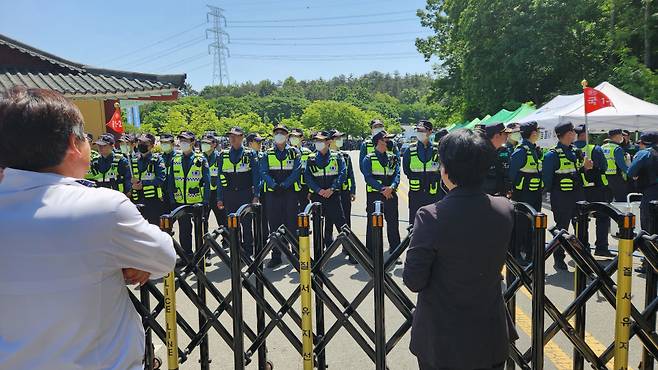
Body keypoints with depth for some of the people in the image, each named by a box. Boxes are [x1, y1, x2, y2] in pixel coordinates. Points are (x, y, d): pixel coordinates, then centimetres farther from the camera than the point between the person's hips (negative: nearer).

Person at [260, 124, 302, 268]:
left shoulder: (295, 152, 7)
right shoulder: (268, 154, 12)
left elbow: (296, 171, -5)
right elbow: (264, 173, 1)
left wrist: (283, 185, -15)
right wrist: (274, 185, -15)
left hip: (291, 193, -2)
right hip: (272, 194, 2)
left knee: (292, 224, -1)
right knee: (274, 225, 4)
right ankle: (276, 256, 11)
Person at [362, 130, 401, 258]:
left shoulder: (393, 158, 12)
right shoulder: (368, 159, 0)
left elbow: (397, 175, 3)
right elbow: (368, 177, -9)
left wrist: (391, 187, -16)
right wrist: (382, 189, -18)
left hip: (391, 194, 3)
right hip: (374, 195, -3)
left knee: (393, 223, 6)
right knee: (372, 224, 3)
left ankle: (395, 251, 16)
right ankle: (370, 252, 13)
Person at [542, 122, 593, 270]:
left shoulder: (576, 151, 10)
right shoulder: (552, 154, -13)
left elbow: (578, 170, 18)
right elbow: (546, 176, -12)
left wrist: (585, 167, -1)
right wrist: (551, 191, -11)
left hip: (578, 195, 7)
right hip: (561, 197, -7)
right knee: (561, 228, 2)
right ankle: (559, 260, 13)